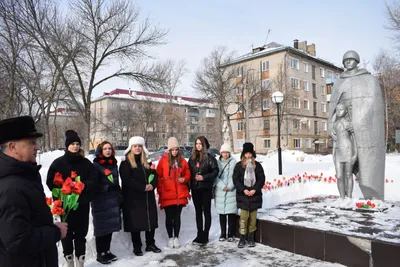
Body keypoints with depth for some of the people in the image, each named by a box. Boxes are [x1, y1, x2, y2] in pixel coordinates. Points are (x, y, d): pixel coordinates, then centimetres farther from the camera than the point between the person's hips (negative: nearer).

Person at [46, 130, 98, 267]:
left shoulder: (86, 162, 4)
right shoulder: (58, 162, -2)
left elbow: (94, 181, -1)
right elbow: (51, 182, -5)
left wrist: (83, 185, -19)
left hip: (82, 203, 2)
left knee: (81, 233, 9)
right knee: (67, 233, 7)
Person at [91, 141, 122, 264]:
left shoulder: (113, 164, 13)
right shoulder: (96, 164, -5)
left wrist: (119, 196, 16)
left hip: (113, 199, 6)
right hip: (100, 200, -5)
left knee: (111, 225, 10)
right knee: (102, 226, 0)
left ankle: (107, 250, 24)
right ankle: (100, 253, 13)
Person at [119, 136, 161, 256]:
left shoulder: (146, 163, 14)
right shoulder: (125, 164, -4)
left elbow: (155, 175, 7)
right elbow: (127, 180, -16)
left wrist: (152, 185, -14)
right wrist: (143, 187, -20)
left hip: (148, 198, 5)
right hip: (133, 199, -5)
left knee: (151, 221, 8)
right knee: (136, 223, 2)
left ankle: (150, 244, 24)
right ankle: (137, 247, 17)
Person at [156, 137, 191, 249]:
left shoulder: (182, 161, 7)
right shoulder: (163, 160, -2)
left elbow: (188, 175, 13)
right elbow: (158, 177, -1)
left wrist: (184, 179, -8)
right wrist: (160, 190, -5)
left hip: (180, 194, 2)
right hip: (167, 195, -2)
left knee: (177, 216, 9)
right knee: (169, 216, 5)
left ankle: (176, 238, 20)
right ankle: (170, 238, 19)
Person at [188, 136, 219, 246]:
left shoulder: (210, 158, -5)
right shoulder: (192, 158, 10)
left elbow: (215, 171, -9)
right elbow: (189, 172, 11)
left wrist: (203, 177, -19)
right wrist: (189, 186, 4)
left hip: (206, 189, -5)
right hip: (195, 189, 5)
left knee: (206, 212, 4)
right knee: (198, 212, 12)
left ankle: (205, 236, 10)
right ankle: (199, 234, 23)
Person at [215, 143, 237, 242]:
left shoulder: (234, 162, 1)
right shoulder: (217, 162, 6)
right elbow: (216, 176, 0)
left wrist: (229, 186, -12)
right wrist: (223, 186, -10)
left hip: (231, 192, -2)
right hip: (220, 191, 2)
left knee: (231, 213, 1)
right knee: (222, 213, 8)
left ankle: (231, 234, 13)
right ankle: (223, 234, 19)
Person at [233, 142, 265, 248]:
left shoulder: (257, 165, 3)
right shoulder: (239, 165, 0)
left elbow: (262, 179, 1)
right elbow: (236, 179, -3)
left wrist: (255, 189, -10)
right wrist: (243, 189, -13)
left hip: (255, 195, 2)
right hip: (243, 195, -1)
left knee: (253, 217, 8)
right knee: (243, 217, -4)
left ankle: (251, 238, 20)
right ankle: (242, 238, 7)